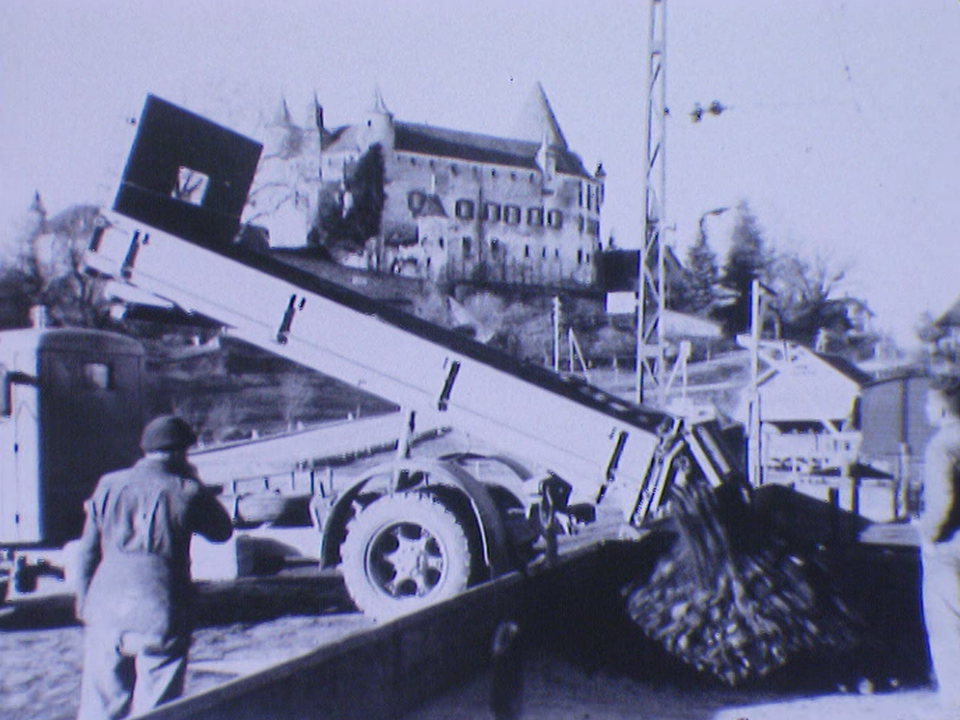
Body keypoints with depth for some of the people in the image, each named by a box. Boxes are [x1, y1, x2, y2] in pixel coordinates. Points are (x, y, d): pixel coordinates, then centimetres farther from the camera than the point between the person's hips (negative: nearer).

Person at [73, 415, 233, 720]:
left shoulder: (109, 486, 5)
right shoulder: (187, 492, -6)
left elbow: (87, 553, 9)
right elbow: (223, 530, 9)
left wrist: (85, 605, 20)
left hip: (106, 613, 3)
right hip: (160, 617, -3)